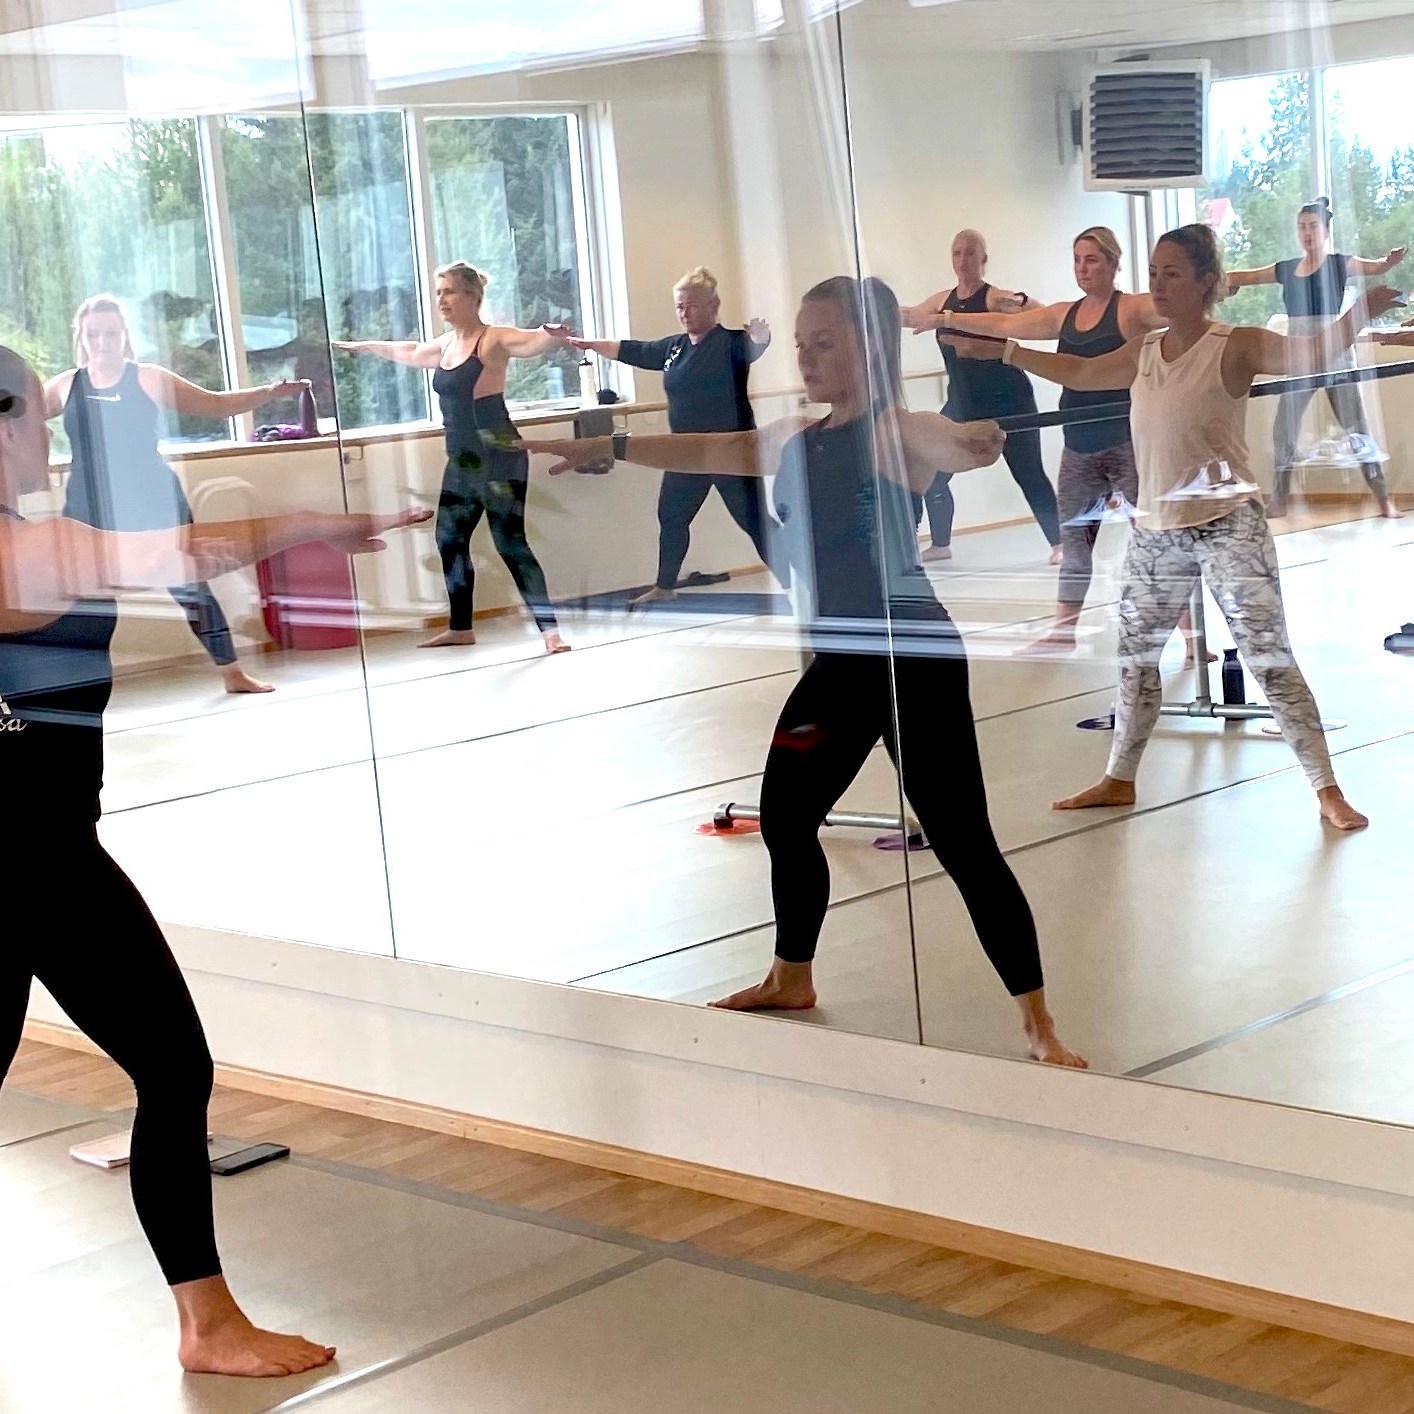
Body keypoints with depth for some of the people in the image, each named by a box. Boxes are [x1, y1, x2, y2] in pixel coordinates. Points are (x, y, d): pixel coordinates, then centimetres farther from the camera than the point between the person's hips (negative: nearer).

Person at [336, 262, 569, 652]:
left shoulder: (493, 340, -13)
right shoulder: (445, 345, 11)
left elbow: (534, 341, -32)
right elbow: (409, 352, 32)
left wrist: (552, 336, -55)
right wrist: (364, 345, 44)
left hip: (498, 458, -9)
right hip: (461, 462, 9)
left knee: (510, 543, -13)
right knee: (449, 539, 16)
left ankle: (550, 630, -11)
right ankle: (460, 627, 29)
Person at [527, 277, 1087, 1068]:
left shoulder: (893, 432, -14)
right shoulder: (795, 442, 10)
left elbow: (940, 444, -36)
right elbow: (708, 452, 25)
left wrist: (972, 444, -59)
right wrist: (610, 448, 29)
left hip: (918, 661, -9)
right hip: (839, 662, 9)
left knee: (964, 845, -7)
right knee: (784, 818, 20)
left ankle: (1039, 1025, 2)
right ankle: (792, 978, 43)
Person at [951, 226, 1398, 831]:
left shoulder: (1235, 347, -12)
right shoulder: (1142, 353, 8)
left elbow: (1311, 353, -27)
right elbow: (1078, 372, 22)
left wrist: (1363, 309, -45)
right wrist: (1004, 351, 24)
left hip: (1229, 527, -7)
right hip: (1155, 532, 7)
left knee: (1269, 659, -9)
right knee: (1134, 655, 17)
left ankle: (1328, 791, -3)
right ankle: (1119, 780, 34)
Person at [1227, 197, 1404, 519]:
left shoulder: (1339, 264, -5)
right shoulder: (1286, 269, 9)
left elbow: (1374, 267, -23)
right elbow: (1243, 277, 20)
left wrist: (1391, 261, -42)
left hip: (1334, 357, -5)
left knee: (1357, 428, -3)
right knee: (1283, 431, 7)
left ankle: (1384, 500, -1)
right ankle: (1278, 501, 18)